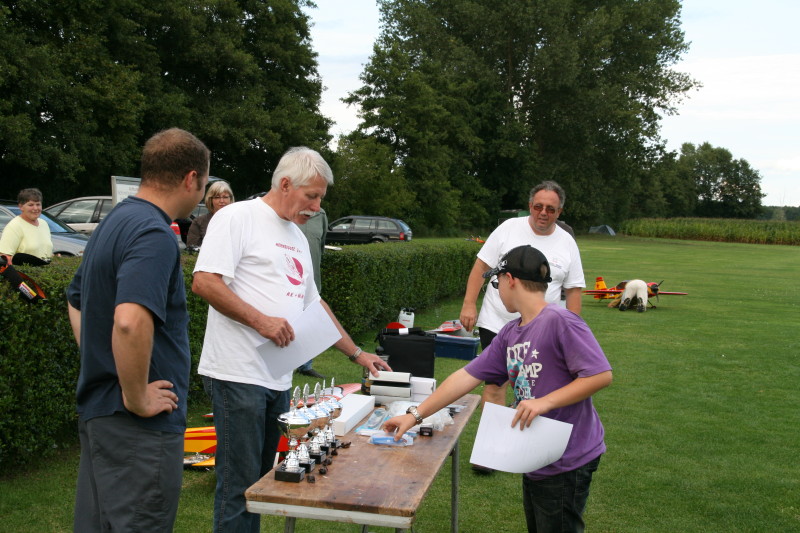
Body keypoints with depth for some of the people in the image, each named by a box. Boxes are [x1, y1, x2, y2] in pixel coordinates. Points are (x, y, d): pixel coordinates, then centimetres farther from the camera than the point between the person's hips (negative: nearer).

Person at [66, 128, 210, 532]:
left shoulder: (113, 222, 12)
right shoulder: (154, 233, -19)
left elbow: (76, 304, 24)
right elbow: (130, 322, -34)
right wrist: (138, 399, -21)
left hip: (96, 409, 10)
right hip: (142, 426, -10)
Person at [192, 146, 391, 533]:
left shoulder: (297, 237, 19)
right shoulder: (238, 217, -6)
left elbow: (313, 303, 25)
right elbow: (204, 282, -17)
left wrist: (356, 353, 22)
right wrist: (261, 320, -20)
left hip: (279, 378, 8)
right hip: (240, 374, -8)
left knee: (262, 479, 15)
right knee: (239, 484, -2)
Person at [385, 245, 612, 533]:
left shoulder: (560, 321, -18)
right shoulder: (510, 333, 5)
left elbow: (601, 375, -21)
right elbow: (466, 377, 6)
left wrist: (544, 402, -25)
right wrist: (415, 415, 5)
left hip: (566, 463, -8)